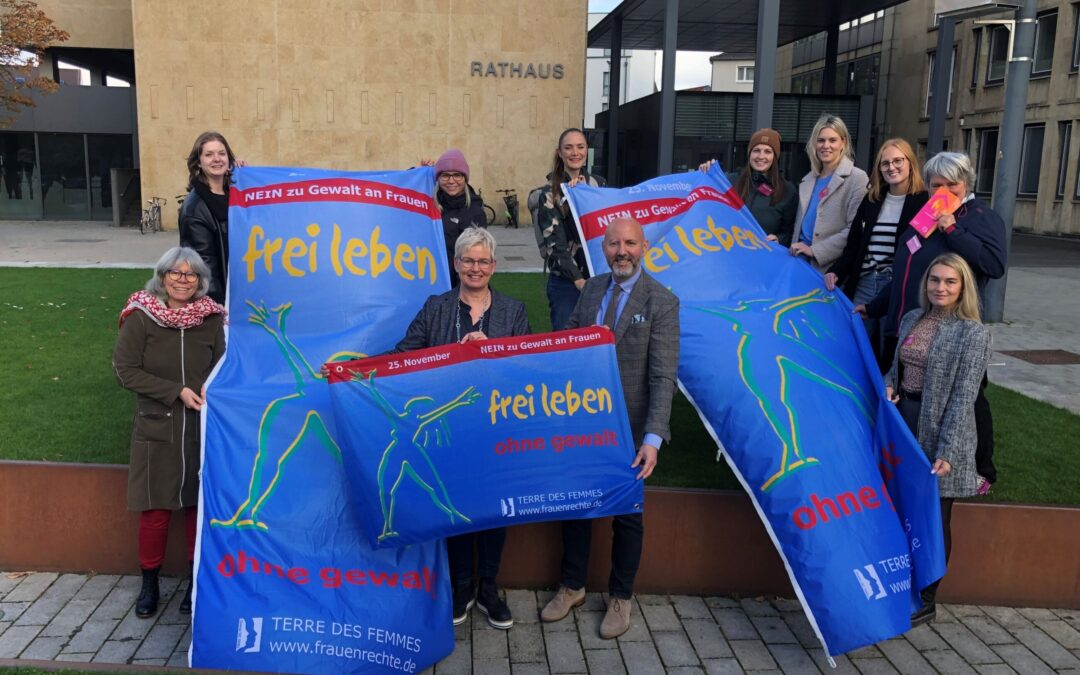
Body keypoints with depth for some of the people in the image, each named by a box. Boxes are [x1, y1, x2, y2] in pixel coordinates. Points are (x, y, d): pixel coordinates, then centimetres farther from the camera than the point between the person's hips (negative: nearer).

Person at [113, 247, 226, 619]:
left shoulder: (210, 319, -1)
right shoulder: (140, 317, -7)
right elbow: (125, 370, -8)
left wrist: (211, 390, -13)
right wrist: (177, 391, -16)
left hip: (202, 432, 2)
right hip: (156, 432, -1)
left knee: (199, 508, 8)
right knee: (155, 511, 5)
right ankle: (149, 583, 26)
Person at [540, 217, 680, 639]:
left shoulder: (662, 302, -15)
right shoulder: (592, 289, 3)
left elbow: (663, 378, -19)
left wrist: (653, 438, -27)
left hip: (629, 429, -5)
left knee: (627, 515, 12)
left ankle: (620, 597, 33)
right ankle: (572, 586, 37)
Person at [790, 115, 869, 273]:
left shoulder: (857, 178, -5)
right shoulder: (808, 180, 16)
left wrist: (814, 250, -17)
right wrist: (793, 251, 6)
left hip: (831, 269, -5)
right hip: (800, 262, 5)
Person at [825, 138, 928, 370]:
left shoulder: (923, 202, -2)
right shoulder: (871, 201, 15)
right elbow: (852, 246, 16)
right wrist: (836, 272, 1)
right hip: (864, 284, 5)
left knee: (889, 355, 1)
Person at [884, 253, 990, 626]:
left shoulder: (973, 333, -10)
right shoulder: (912, 318, 8)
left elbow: (963, 397, -15)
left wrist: (947, 452, -20)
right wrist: (887, 385, -3)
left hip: (938, 432, -6)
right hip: (901, 420, 6)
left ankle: (924, 602, 21)